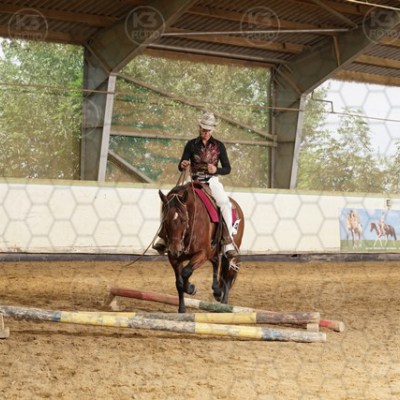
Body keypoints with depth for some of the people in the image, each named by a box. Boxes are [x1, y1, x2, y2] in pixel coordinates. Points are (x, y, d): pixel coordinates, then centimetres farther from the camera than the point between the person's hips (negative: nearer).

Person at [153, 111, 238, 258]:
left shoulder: (219, 146, 2)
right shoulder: (192, 144, 2)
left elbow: (227, 169, 2)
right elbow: (180, 167, 0)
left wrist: (216, 170, -20)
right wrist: (182, 165, -25)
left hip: (212, 181, -2)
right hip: (194, 181, 2)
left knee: (225, 204, -27)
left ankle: (229, 244, -25)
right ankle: (164, 238, -4)